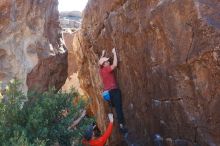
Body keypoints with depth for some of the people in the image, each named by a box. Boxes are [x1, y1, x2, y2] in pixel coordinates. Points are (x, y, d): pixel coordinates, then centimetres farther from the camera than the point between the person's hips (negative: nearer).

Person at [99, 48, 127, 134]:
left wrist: (103, 54, 36)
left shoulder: (101, 70, 10)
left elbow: (100, 62, 29)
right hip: (113, 90, -9)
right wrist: (114, 53, -13)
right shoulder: (107, 69, -13)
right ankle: (121, 126, -16)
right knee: (118, 108, -12)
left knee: (114, 107, 21)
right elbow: (115, 64, -22)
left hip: (107, 92, 9)